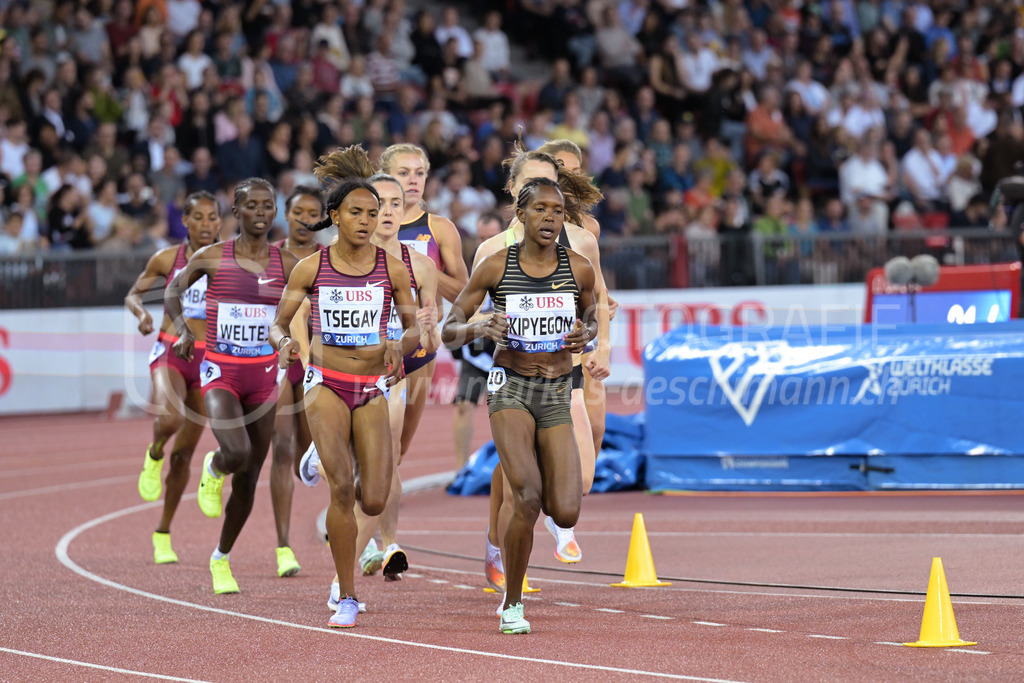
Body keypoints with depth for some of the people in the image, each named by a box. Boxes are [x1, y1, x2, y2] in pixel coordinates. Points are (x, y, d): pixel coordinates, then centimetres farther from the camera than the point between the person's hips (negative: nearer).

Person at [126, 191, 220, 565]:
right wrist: (141, 313, -10)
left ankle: (163, 533, 22)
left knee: (185, 450, 7)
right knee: (170, 418, -33)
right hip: (170, 352, -2)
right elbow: (133, 294, 11)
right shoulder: (166, 259, -1)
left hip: (209, 358, 2)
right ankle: (154, 455, 4)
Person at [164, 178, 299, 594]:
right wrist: (183, 330, -6)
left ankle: (221, 559, 29)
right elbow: (172, 292, 11)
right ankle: (213, 470, 12)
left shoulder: (287, 265, 0)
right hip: (220, 372, -3)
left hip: (263, 375, 3)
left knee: (248, 480, 7)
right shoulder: (211, 258, -4)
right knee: (236, 455, -27)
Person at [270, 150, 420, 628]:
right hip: (326, 385, -2)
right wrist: (284, 343, -16)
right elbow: (278, 324, 7)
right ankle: (347, 598, -8)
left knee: (373, 503, -6)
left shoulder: (392, 268, 2)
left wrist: (399, 344, -18)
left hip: (372, 389, 2)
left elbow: (415, 329, 5)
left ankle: (321, 459, 31)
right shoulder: (311, 268, 1)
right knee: (341, 486, -18)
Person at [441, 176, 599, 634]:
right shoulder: (496, 267, -4)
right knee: (527, 498, -22)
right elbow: (448, 331, 1)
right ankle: (512, 605, -5)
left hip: (557, 394, 3)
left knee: (565, 514, -8)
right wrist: (478, 328, -21)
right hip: (510, 388, -3)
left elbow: (591, 319, 19)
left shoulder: (579, 269, 1)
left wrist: (584, 336, -5)